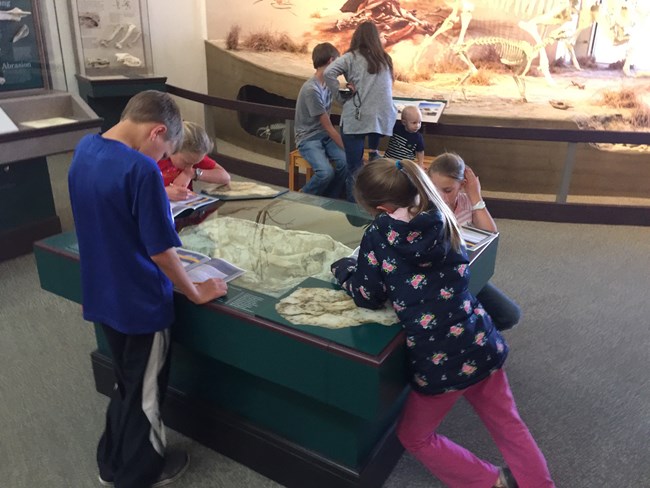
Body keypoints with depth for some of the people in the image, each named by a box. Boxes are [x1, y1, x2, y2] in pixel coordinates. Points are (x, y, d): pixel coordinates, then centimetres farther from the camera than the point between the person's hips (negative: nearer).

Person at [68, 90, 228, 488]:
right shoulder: (141, 169, -26)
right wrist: (196, 292, -8)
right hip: (140, 302, -8)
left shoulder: (85, 149, 0)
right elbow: (161, 250, -22)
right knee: (144, 393, 15)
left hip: (103, 296, 8)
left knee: (127, 383, 27)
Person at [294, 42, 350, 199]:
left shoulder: (329, 82, 5)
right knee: (326, 172, -31)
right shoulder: (311, 89, -20)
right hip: (309, 138, -7)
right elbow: (328, 126, -18)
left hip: (325, 135, 7)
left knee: (346, 162, -22)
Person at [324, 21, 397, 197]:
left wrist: (341, 95, -2)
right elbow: (385, 89, 15)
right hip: (381, 119, 5)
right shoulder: (385, 59, 15)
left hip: (356, 118, -4)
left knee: (354, 167, 0)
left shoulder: (351, 57, 0)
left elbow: (328, 73, -13)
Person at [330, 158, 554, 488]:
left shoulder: (378, 235, -13)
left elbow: (368, 297, -2)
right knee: (508, 424, 27)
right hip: (482, 344, 5)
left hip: (440, 360, -5)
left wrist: (343, 268, 15)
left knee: (414, 437, 22)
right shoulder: (442, 221, 1)